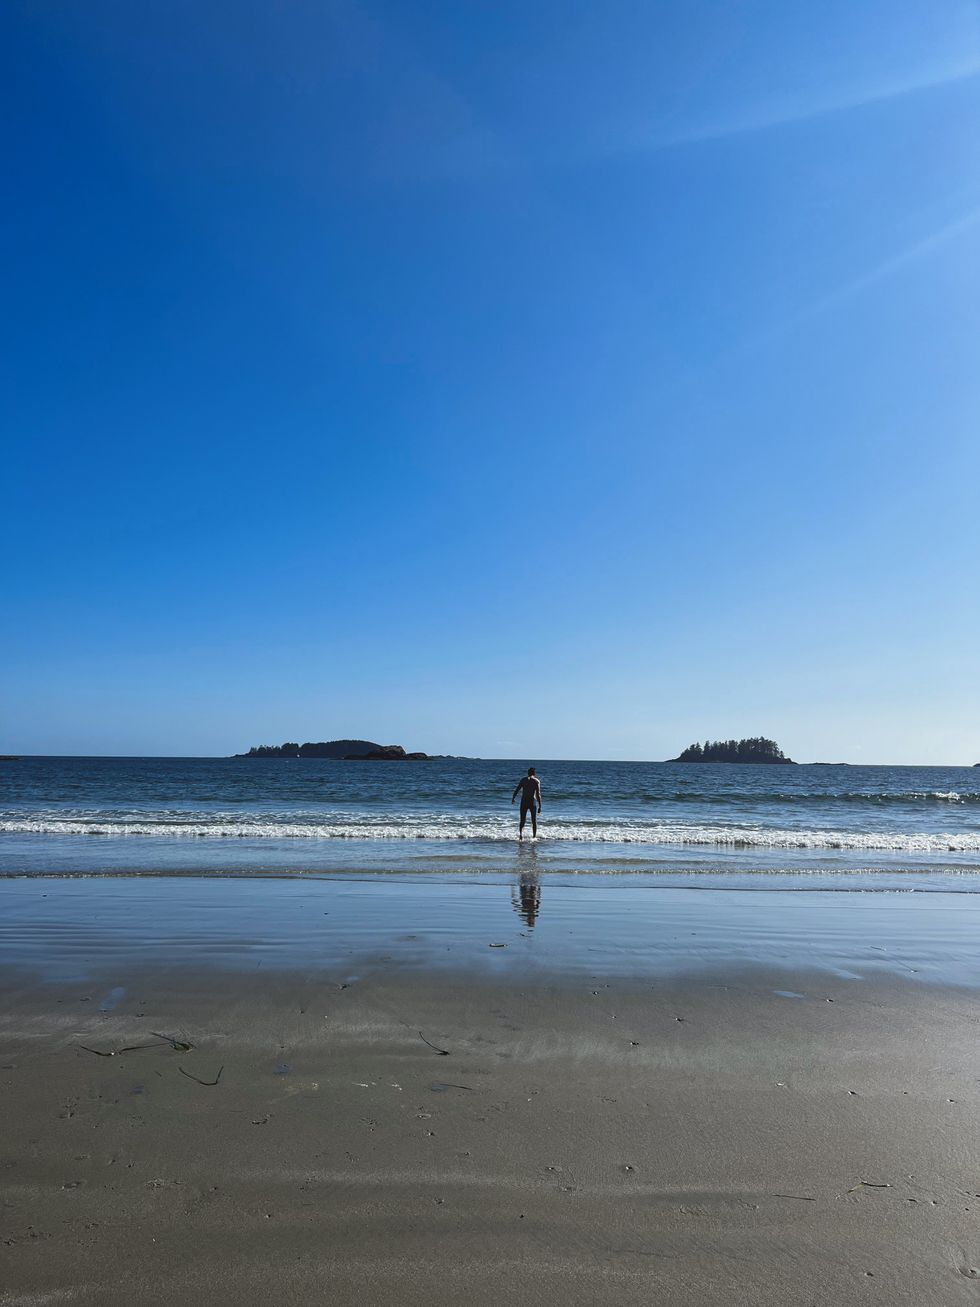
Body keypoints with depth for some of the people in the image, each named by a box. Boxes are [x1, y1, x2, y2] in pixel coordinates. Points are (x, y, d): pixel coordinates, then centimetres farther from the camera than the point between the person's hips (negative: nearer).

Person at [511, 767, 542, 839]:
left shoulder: (523, 779, 4)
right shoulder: (536, 781, -3)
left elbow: (516, 789, 1)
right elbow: (538, 795, -8)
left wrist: (513, 798, 18)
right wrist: (539, 807, -7)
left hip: (524, 802, 1)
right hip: (532, 802, -1)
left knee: (522, 820, 5)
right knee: (534, 821, 14)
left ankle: (520, 833, -20)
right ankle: (534, 837, 16)